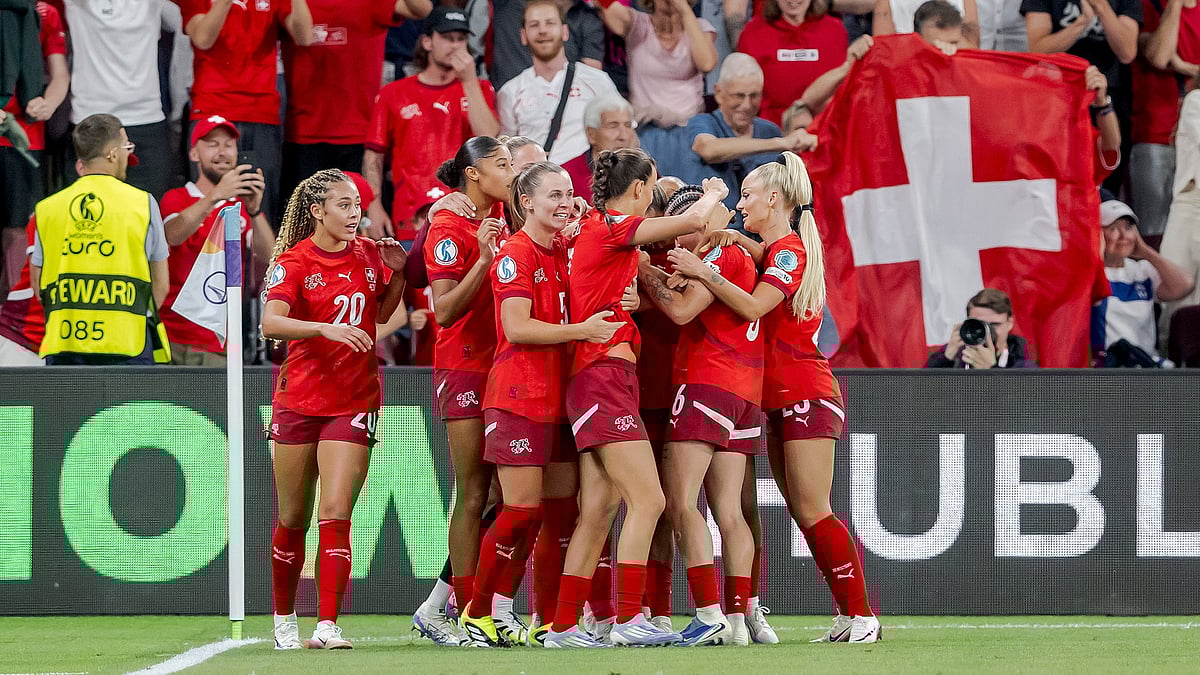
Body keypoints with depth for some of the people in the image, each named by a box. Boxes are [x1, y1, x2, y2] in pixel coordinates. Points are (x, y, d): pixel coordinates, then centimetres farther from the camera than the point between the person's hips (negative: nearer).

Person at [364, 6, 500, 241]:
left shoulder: (478, 90, 14)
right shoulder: (394, 94, 12)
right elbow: (374, 156, 11)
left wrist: (469, 82, -5)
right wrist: (374, 207, -1)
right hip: (412, 220, 0)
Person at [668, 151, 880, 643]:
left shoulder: (790, 249, -12)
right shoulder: (770, 251, 19)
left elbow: (753, 307, -26)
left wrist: (704, 273, -29)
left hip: (807, 395, -10)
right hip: (781, 399, 10)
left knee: (812, 512, -12)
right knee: (803, 514, 7)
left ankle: (861, 615, -10)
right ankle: (849, 616, 8)